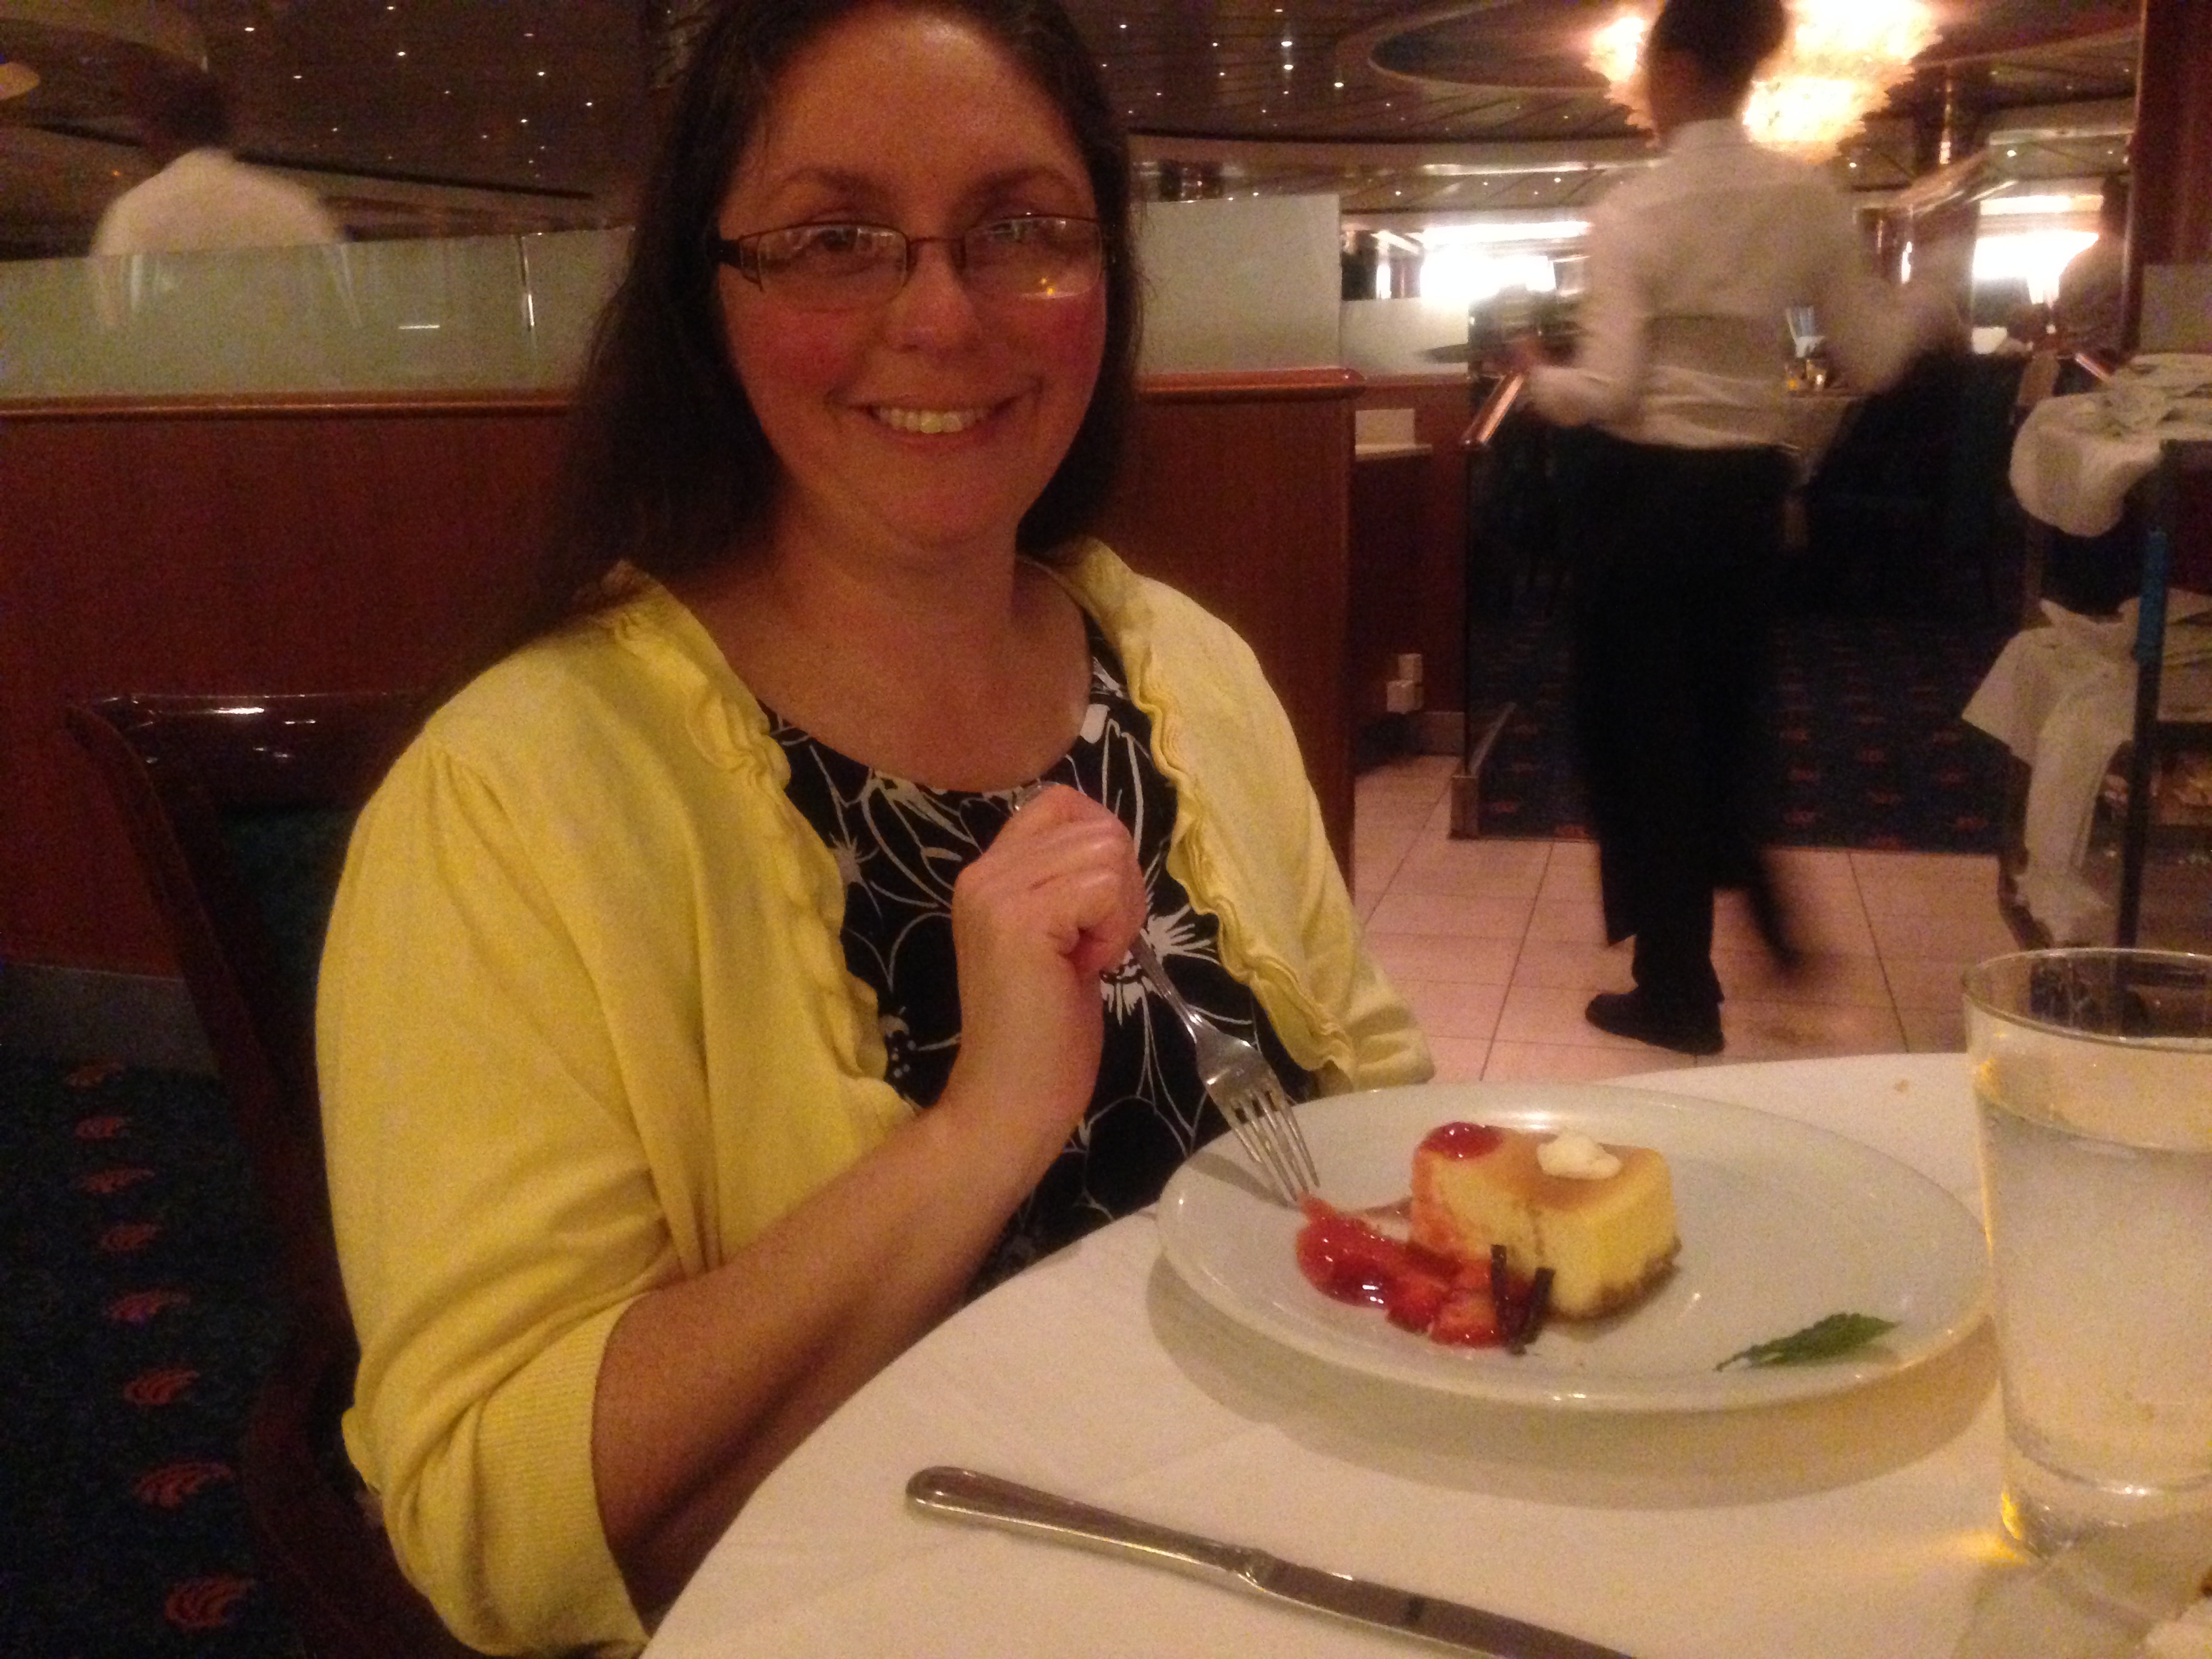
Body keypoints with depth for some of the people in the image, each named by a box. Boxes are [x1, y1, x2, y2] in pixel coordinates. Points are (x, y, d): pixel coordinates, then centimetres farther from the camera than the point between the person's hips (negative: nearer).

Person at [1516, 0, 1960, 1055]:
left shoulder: (1632, 212, -13)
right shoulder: (1809, 198, 0)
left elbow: (1604, 393, -17)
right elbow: (1870, 358, 3)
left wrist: (1538, 375, 4)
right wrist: (1930, 308, 24)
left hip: (1641, 492, -4)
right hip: (1748, 489, 5)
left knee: (1641, 729, 7)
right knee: (1725, 709, 25)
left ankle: (1680, 991, 15)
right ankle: (1757, 895, 37)